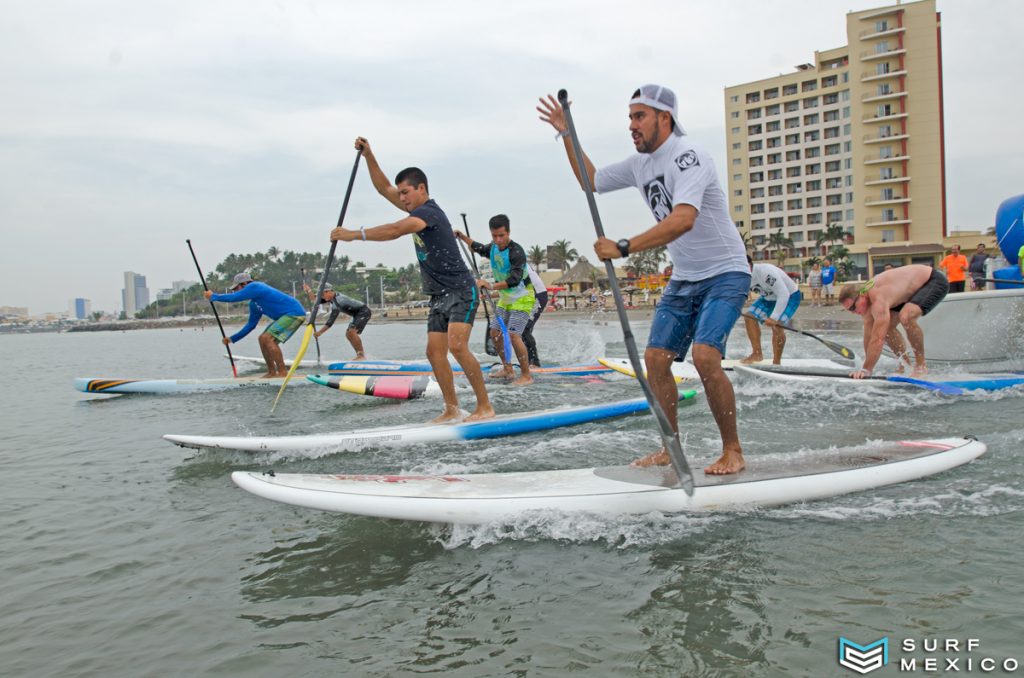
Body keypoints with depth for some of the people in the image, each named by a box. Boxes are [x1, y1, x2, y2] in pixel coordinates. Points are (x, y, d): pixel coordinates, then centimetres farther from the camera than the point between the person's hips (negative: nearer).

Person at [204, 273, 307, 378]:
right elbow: (250, 325, 23)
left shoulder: (254, 287, -9)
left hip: (295, 313, -10)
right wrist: (232, 339, 21)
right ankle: (272, 372, 14)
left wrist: (213, 296, -2)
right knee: (263, 339, 11)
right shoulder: (254, 304, 18)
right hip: (287, 315, 10)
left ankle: (283, 372, -13)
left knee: (268, 338, -15)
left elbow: (234, 298, -16)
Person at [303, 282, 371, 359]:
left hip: (364, 312, -11)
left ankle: (361, 355, -19)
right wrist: (309, 290, 1)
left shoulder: (337, 300, -26)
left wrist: (320, 332, -27)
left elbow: (331, 321, -28)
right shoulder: (331, 298, 3)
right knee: (348, 334, 7)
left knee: (352, 332, -23)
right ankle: (360, 356, 9)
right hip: (357, 314, 11)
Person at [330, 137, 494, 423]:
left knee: (457, 346, -21)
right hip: (439, 296, 10)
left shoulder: (428, 212, -15)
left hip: (461, 292, -10)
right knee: (435, 351, 0)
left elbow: (395, 231, -31)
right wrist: (368, 155, 12)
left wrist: (354, 234, -31)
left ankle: (485, 407, -14)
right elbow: (384, 188, 20)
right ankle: (452, 410, 3)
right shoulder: (418, 210, 14)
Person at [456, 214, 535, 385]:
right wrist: (462, 237, 15)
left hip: (522, 298, -9)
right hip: (506, 298, 9)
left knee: (513, 334, -20)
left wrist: (492, 286, -46)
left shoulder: (516, 252, -25)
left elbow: (514, 279, -37)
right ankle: (508, 370, 20)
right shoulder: (493, 247, 0)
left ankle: (526, 375, -12)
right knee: (495, 332, 8)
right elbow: (479, 248, 25)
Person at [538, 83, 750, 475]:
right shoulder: (640, 164, 8)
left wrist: (624, 248, -38)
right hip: (683, 279, 8)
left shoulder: (687, 156, -20)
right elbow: (592, 181, 22)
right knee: (656, 358, 1)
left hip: (725, 274, -8)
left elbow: (683, 219, -36)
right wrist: (566, 134, 14)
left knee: (704, 355, -24)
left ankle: (733, 451, -7)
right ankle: (672, 448, 14)